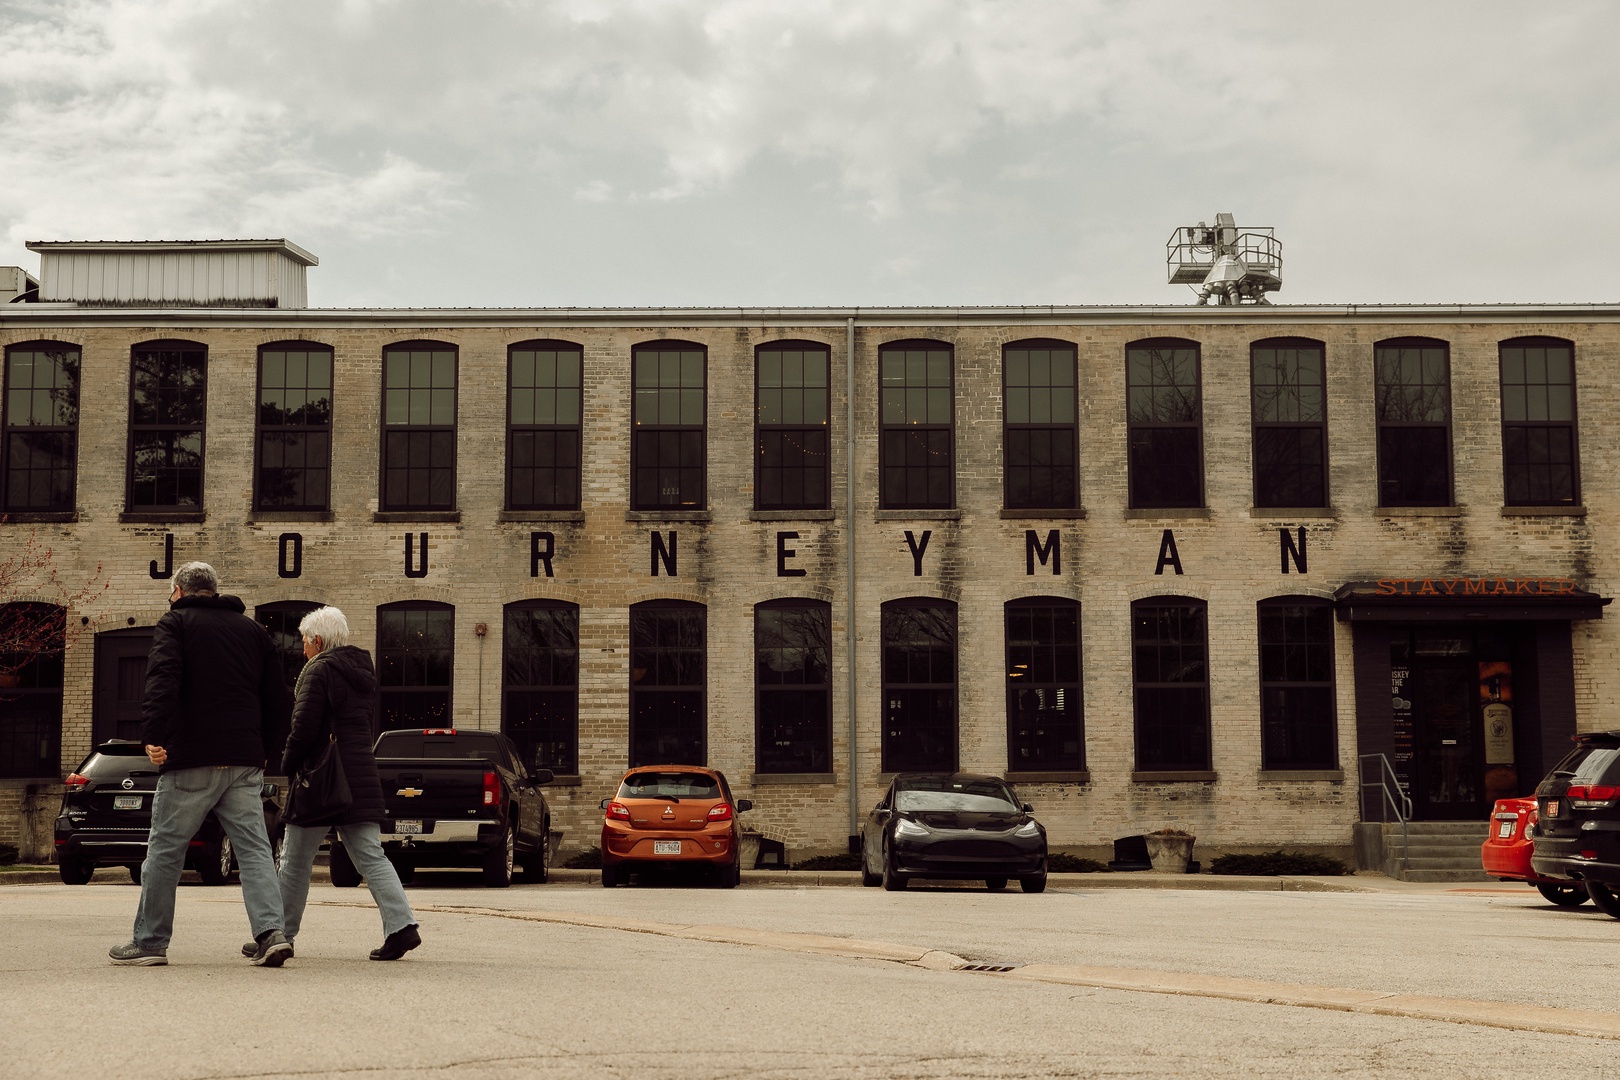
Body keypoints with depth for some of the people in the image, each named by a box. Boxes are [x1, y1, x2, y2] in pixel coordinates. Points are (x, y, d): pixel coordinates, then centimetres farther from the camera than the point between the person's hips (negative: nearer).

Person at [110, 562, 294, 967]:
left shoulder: (175, 623, 4)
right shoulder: (253, 630, 18)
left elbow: (163, 680, -15)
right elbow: (279, 701, 14)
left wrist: (153, 736, -20)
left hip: (192, 761, -4)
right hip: (245, 761, 4)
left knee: (166, 849, 6)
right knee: (254, 849, 3)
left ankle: (150, 942, 12)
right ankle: (270, 931, -11)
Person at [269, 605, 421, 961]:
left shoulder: (319, 670, -10)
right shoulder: (363, 671, 16)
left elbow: (304, 728, -17)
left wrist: (287, 767, -4)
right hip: (362, 777, 7)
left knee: (296, 860, 5)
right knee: (370, 856, 4)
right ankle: (401, 926, -9)